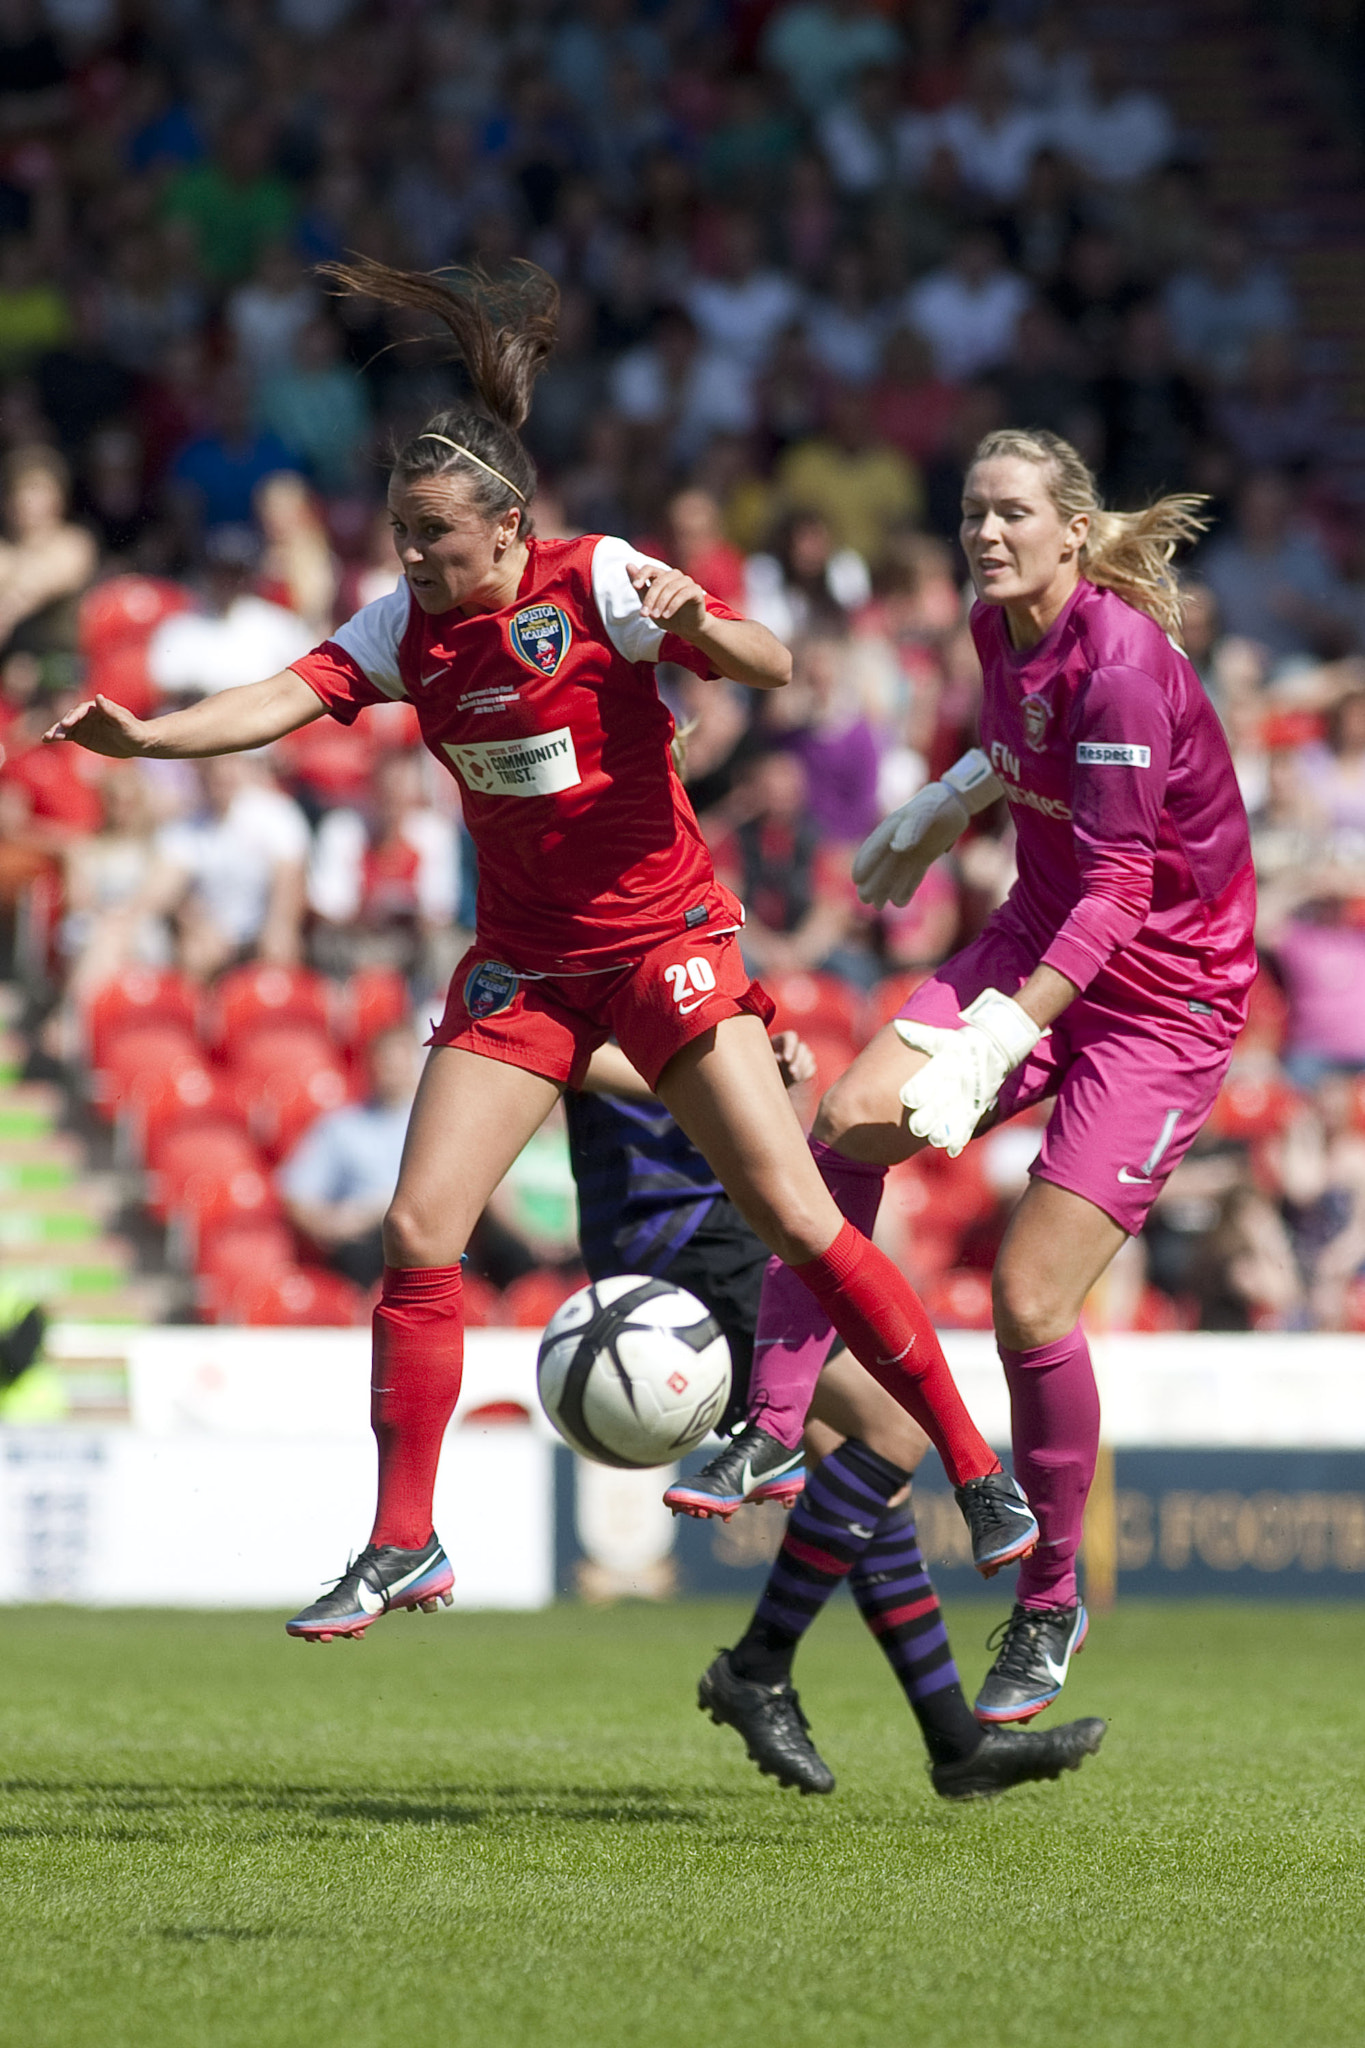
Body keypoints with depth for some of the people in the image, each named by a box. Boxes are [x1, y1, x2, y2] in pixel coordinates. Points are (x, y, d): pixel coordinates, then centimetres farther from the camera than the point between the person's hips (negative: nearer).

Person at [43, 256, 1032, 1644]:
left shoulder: (595, 585, -14)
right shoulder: (409, 628, 0)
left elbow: (772, 668, -19)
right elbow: (288, 699, -11)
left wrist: (698, 625, -41)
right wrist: (145, 736, -27)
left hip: (664, 942, -4)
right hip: (521, 963, 5)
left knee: (794, 1217, -9)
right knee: (417, 1234, -6)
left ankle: (977, 1470, 3)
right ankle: (401, 1546, 3)